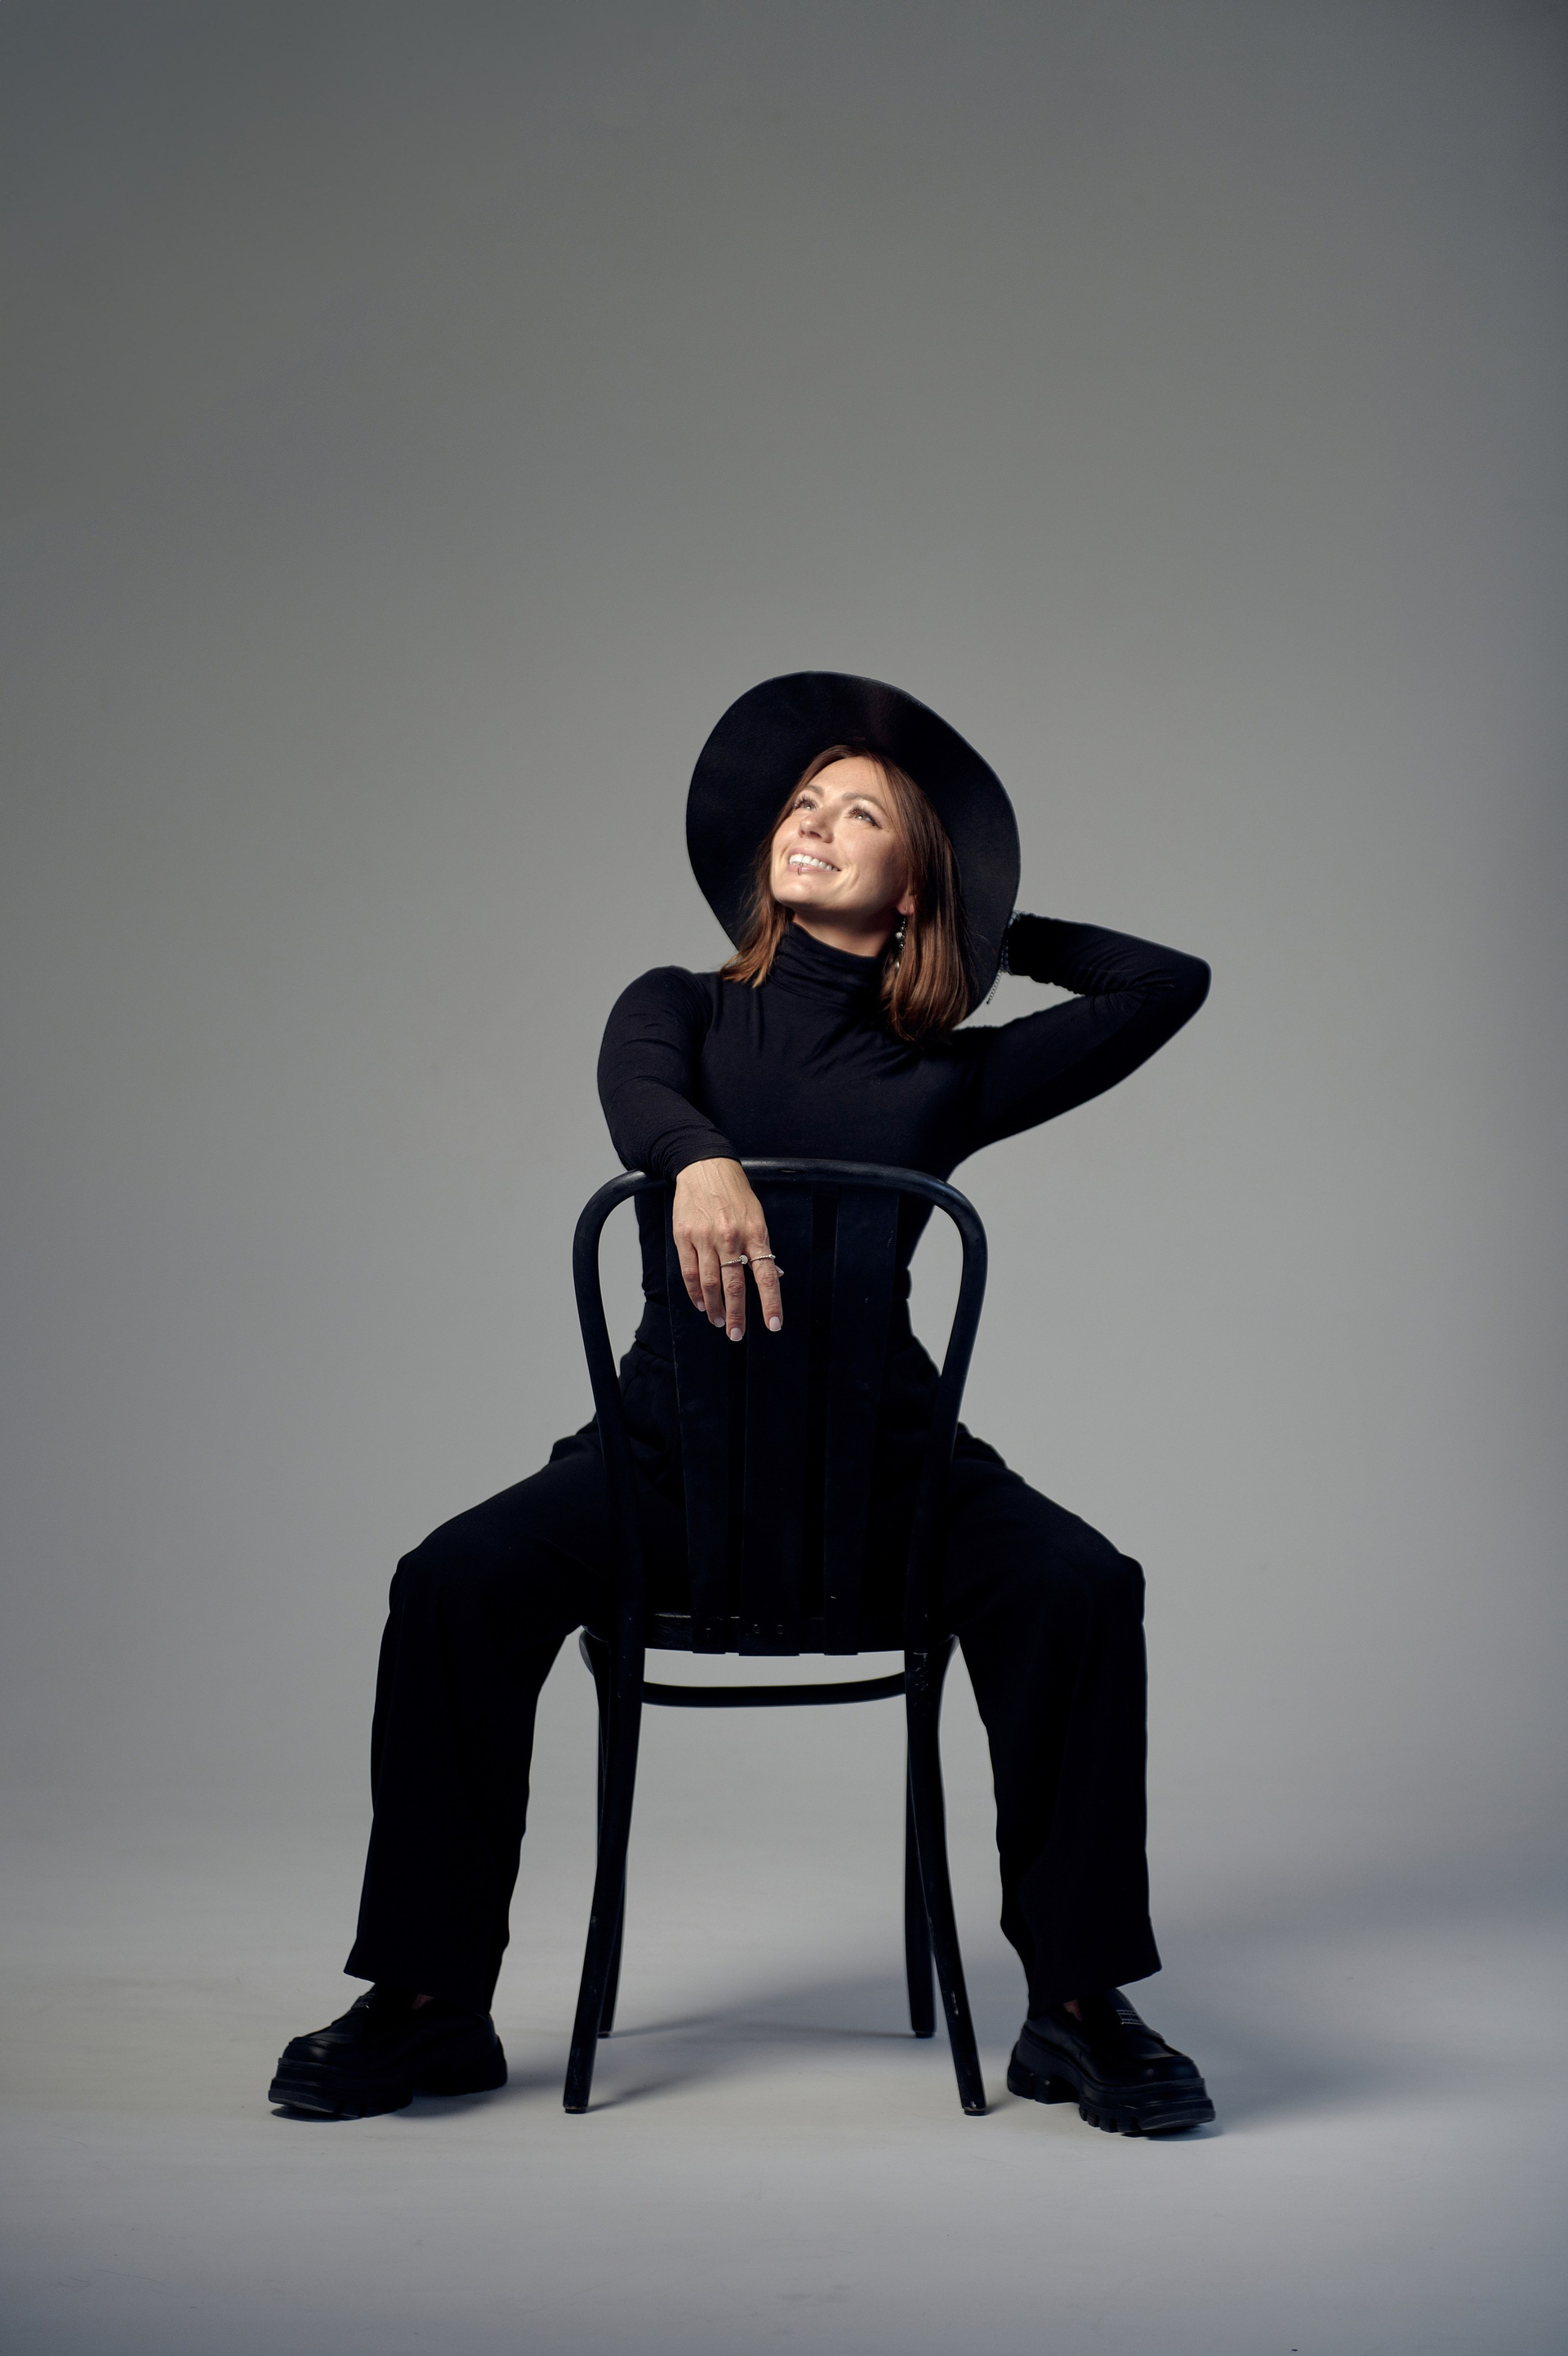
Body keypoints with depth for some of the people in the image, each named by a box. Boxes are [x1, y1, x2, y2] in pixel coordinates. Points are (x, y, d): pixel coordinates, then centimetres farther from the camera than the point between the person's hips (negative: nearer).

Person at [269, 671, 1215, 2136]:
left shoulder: (945, 1079, 11)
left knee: (1080, 1587, -26)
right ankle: (429, 2002, -11)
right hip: (670, 1444, 0)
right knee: (453, 1584, -25)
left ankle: (1076, 2007, -12)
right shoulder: (682, 1009, 12)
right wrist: (700, 1161, -35)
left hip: (879, 1451, 0)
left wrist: (1005, 933, 20)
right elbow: (637, 1092, -12)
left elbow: (1169, 985, 10)